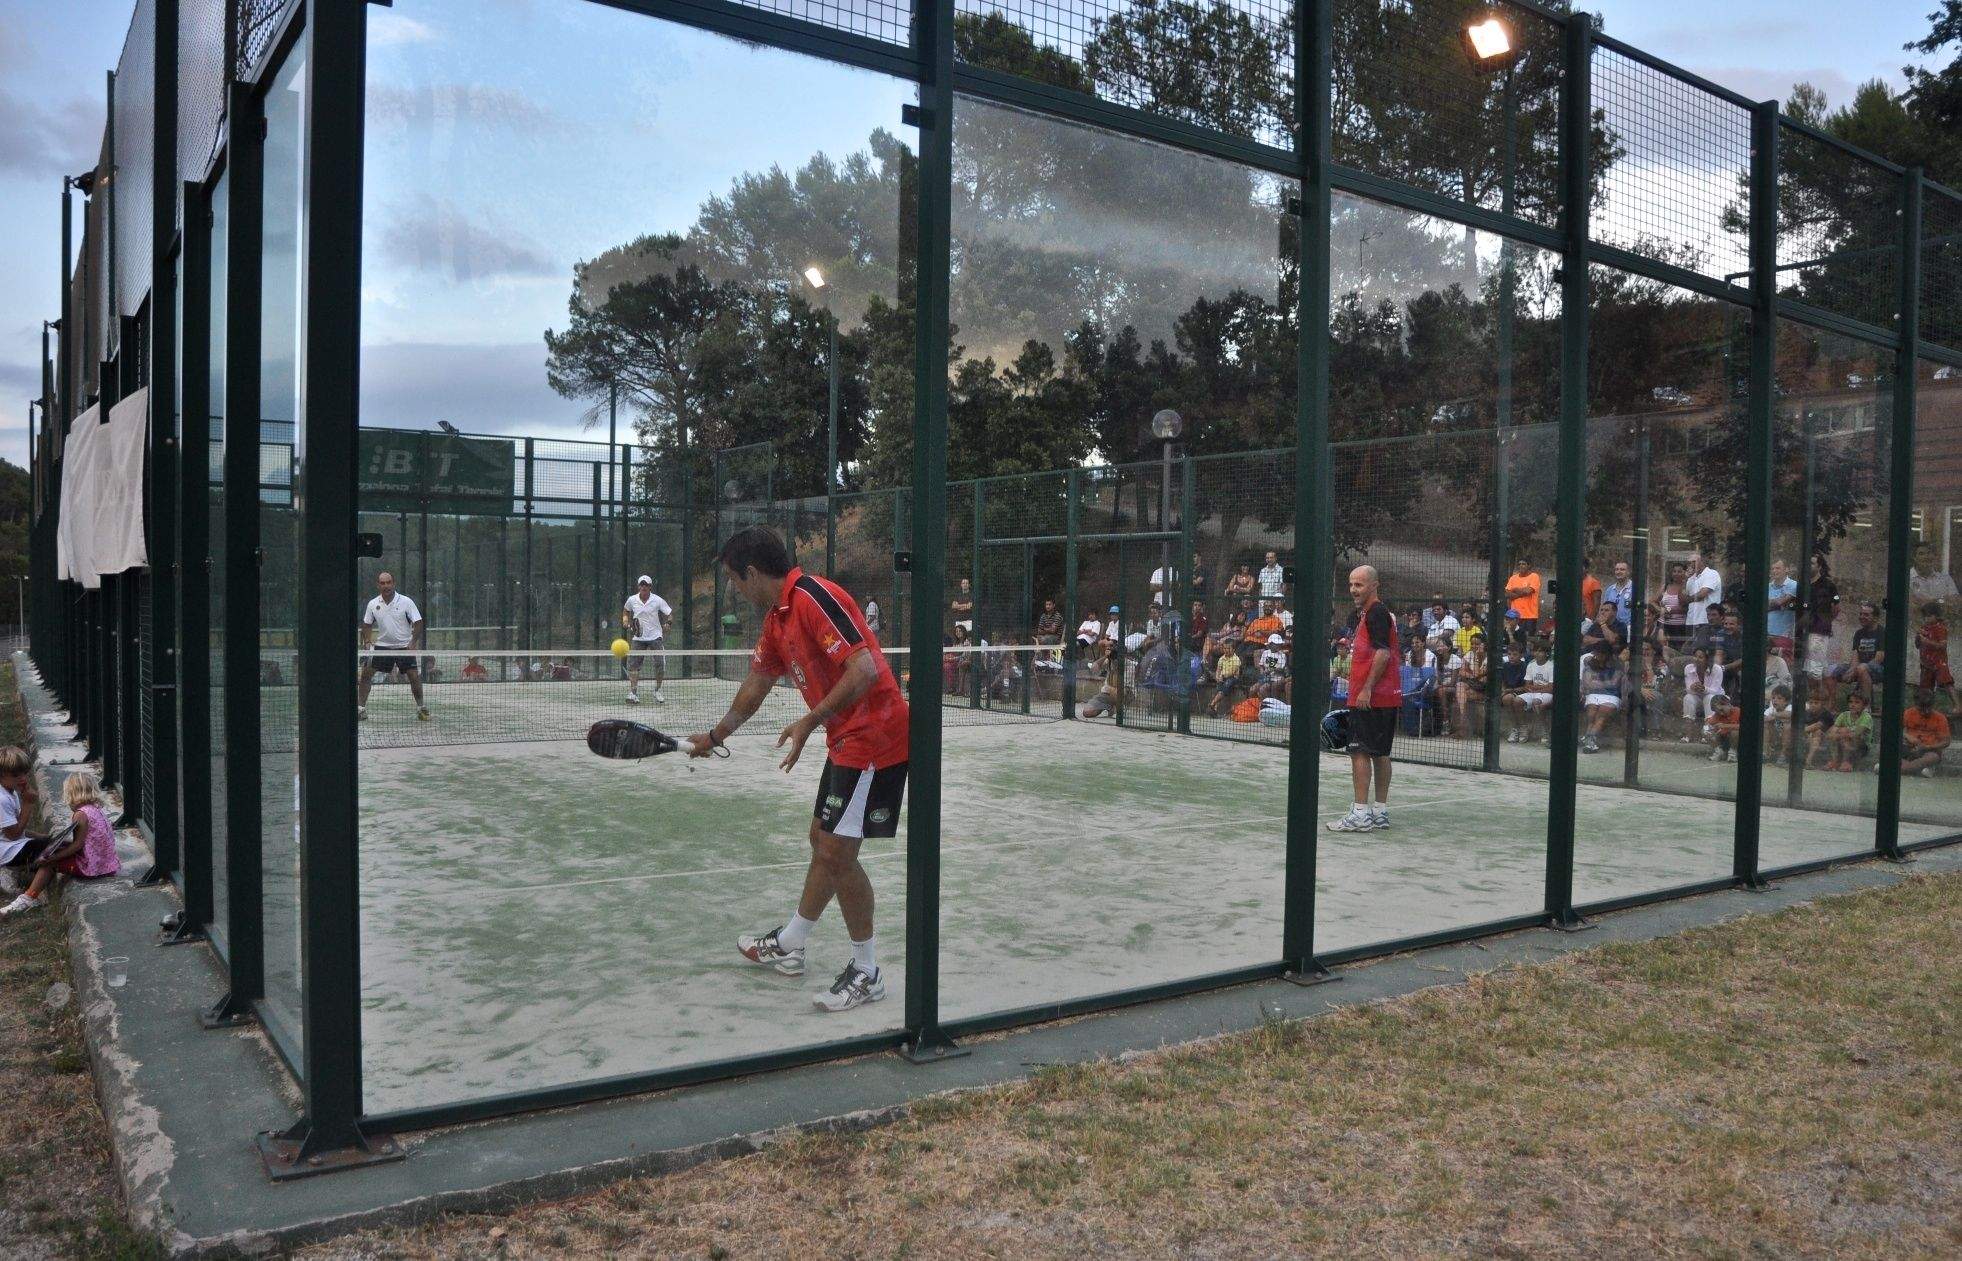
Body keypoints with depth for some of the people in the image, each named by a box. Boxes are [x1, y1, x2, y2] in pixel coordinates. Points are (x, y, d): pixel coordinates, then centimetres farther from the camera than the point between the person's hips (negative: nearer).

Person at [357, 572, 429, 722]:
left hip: (405, 646, -3)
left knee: (414, 677, -9)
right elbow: (367, 625, 12)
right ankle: (361, 708, 7)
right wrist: (366, 642, -2)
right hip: (382, 646, 3)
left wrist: (413, 642, -18)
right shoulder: (373, 604, 0)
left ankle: (421, 708, 9)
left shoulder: (406, 602, -10)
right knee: (365, 674, -4)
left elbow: (418, 623, -9)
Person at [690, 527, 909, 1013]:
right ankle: (788, 945, 35)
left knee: (837, 852, -7)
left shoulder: (814, 597, -19)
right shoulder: (776, 619, 13)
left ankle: (867, 973, 7)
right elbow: (756, 686, 27)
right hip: (847, 741, 10)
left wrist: (809, 723, -28)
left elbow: (865, 669, -27)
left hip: (875, 736, -10)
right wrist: (716, 735, 37)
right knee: (824, 842, 20)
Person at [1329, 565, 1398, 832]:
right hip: (1386, 697, 10)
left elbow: (1383, 653, -21)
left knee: (1360, 751, -9)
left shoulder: (1376, 613, -12)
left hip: (1370, 698, -10)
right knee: (1380, 753, 11)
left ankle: (1360, 813, -10)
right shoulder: (1363, 614, 19)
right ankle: (1380, 812, 16)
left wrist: (1366, 689, -22)